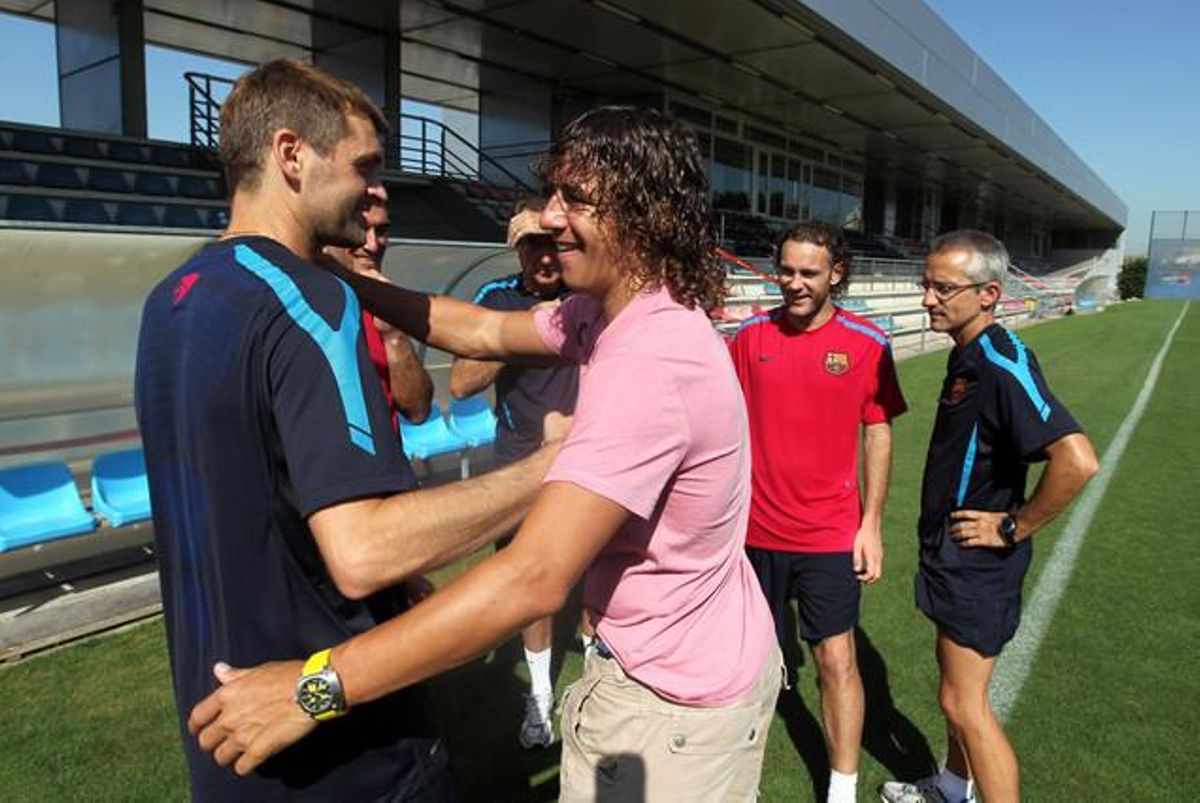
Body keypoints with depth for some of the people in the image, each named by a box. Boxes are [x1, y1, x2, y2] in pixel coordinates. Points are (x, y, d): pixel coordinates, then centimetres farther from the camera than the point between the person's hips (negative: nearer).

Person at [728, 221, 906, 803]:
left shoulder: (867, 343, -6)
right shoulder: (752, 335, -3)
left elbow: (878, 433, 0)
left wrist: (872, 524, -3)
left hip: (829, 533, -2)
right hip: (756, 529, 2)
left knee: (836, 659, 2)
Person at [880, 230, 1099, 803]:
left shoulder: (1002, 364, -24)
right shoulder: (966, 355, 6)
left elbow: (1077, 459, -35)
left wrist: (1014, 528, -22)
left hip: (978, 559, -10)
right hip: (955, 554, 10)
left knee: (964, 702, 0)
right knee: (957, 683, 24)